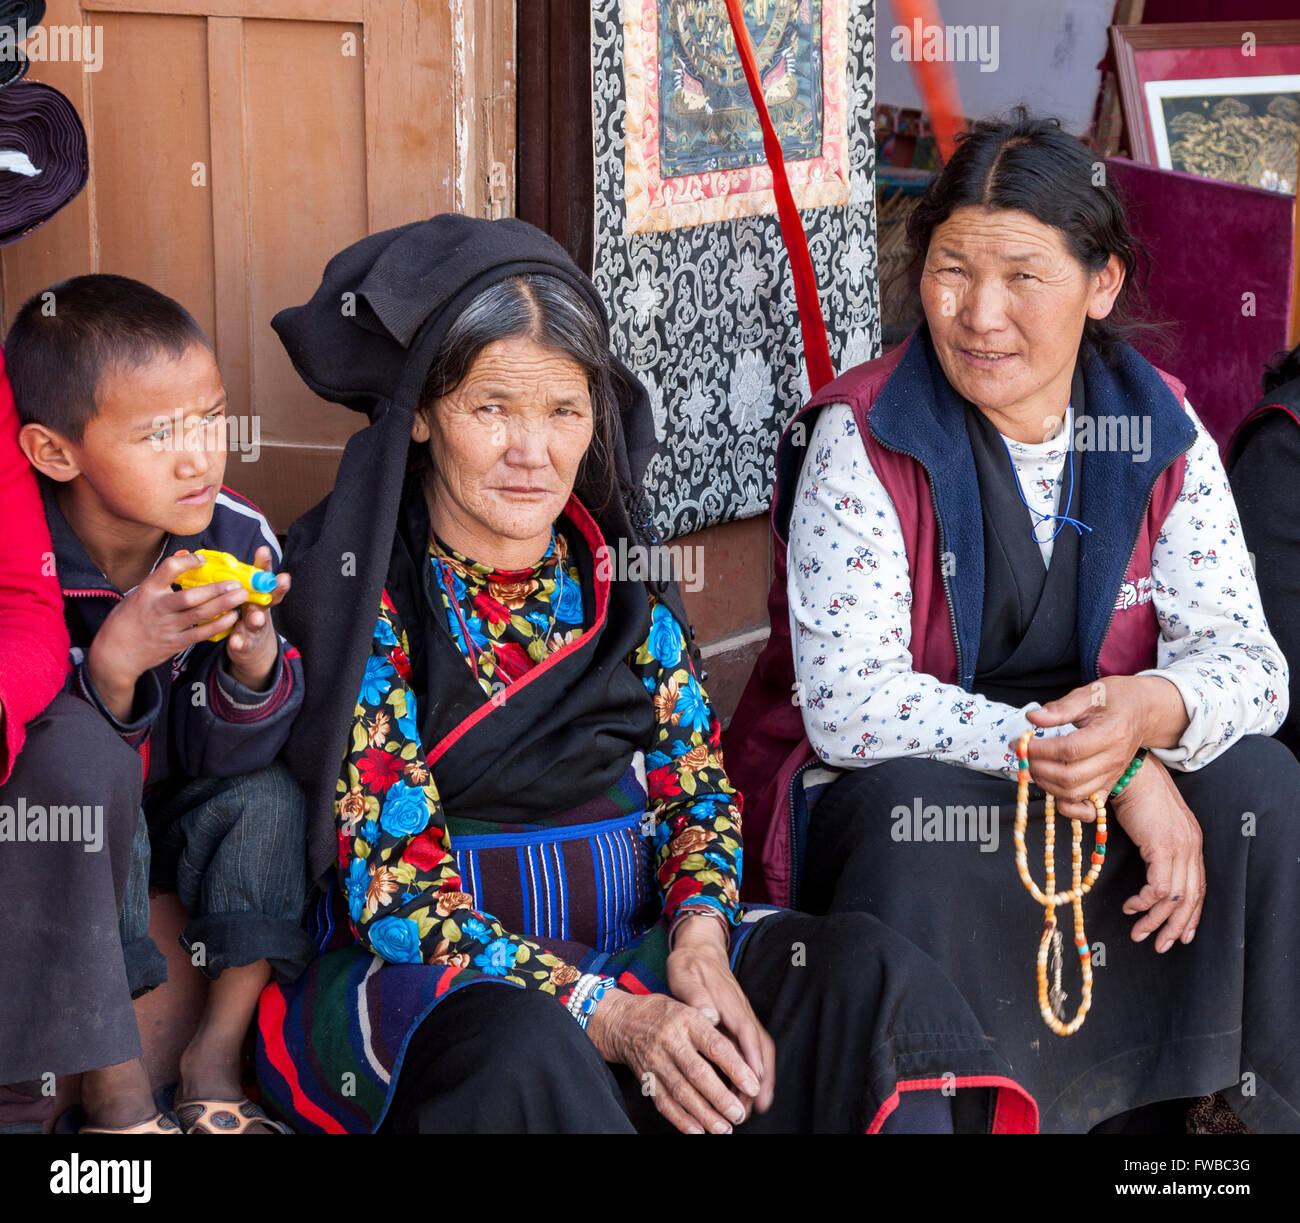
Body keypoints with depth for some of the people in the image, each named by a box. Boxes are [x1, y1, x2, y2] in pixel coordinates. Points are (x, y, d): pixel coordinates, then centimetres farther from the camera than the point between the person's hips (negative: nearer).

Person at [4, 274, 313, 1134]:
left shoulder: (240, 539, -13)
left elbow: (222, 758, -11)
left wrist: (253, 665, -31)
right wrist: (114, 663, -42)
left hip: (177, 817, 4)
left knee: (272, 792, -25)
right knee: (80, 748, -34)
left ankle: (218, 1056, -8)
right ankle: (116, 1091, -25)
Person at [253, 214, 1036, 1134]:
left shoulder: (618, 555, 7)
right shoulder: (357, 585, -8)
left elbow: (695, 781, 11)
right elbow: (398, 890, -13)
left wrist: (698, 942, -12)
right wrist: (612, 1018, -24)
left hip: (637, 939, 5)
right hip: (430, 974, -5)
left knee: (866, 967, -21)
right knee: (521, 1050, -40)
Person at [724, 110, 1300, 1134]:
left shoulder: (1161, 433, -2)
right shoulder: (860, 439, -14)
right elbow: (847, 704, -23)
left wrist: (1156, 708, -32)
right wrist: (1116, 770, -29)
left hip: (1112, 792, 4)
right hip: (882, 791, -4)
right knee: (923, 807, -35)